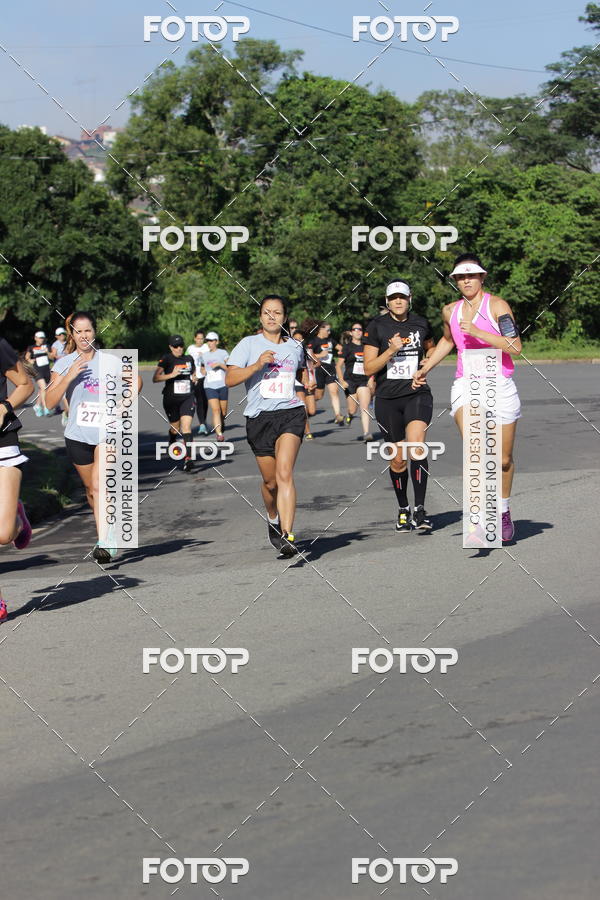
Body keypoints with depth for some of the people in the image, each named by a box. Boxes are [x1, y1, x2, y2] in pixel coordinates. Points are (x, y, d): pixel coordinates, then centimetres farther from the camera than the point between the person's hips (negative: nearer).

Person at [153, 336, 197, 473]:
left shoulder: (189, 358, 7)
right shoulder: (166, 359, -6)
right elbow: (155, 378, -14)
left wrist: (194, 378, 4)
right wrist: (171, 375, -26)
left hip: (188, 398, 1)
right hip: (171, 398, -1)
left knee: (186, 426, -16)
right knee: (175, 428, 13)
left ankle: (188, 458, -25)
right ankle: (172, 443, 48)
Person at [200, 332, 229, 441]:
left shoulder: (223, 353, 4)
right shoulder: (204, 355, 14)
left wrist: (220, 364, -15)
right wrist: (203, 371, 11)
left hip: (222, 385, -1)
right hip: (210, 386, 1)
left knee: (223, 410, 8)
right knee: (215, 410, -15)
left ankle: (222, 423, 41)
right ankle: (219, 434, -21)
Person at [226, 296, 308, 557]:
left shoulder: (294, 346, 11)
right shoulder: (249, 344, 2)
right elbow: (230, 379, -9)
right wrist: (257, 364, -19)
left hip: (290, 412, 0)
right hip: (259, 417, 0)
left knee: (284, 474, -19)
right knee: (270, 481, 9)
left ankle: (287, 536, -26)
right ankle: (273, 519, 41)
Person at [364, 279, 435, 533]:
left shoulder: (420, 323, 5)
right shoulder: (377, 326, -1)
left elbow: (431, 349, 27)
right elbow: (368, 369, -5)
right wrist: (391, 351, -18)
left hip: (417, 395, 0)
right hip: (387, 399, 0)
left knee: (416, 449, -22)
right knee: (398, 460, 7)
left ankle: (420, 511, -20)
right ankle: (403, 510, 28)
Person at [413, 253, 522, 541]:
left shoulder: (496, 305, -5)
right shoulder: (450, 311, 10)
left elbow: (515, 346, -15)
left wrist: (478, 333, -22)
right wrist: (426, 368, 26)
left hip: (499, 385, -2)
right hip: (465, 385, 2)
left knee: (503, 459, 9)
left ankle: (503, 511, 34)